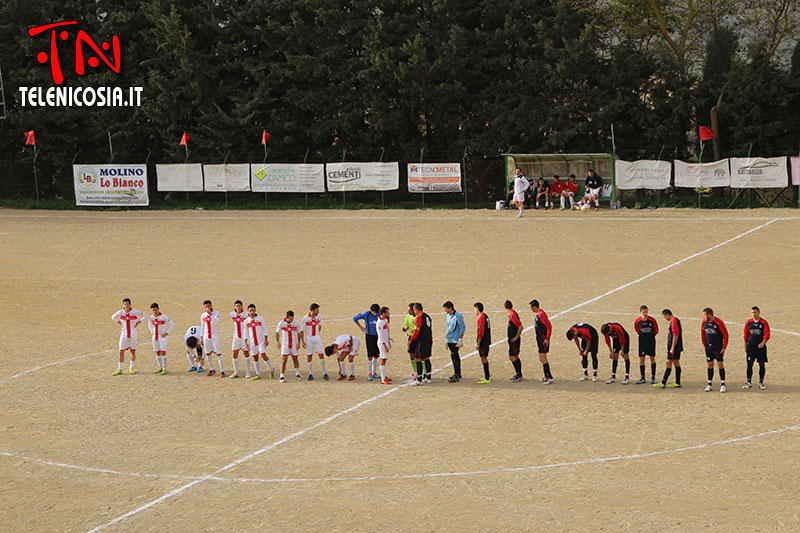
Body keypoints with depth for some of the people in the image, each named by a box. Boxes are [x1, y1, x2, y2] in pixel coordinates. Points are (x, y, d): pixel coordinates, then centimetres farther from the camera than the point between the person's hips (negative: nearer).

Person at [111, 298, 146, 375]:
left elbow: (145, 316, 5)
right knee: (121, 351, -1)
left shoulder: (135, 312, -7)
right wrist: (119, 322, 4)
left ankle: (132, 368, 19)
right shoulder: (120, 312, -2)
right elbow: (113, 317, 17)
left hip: (133, 334, -1)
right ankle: (119, 369, 4)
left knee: (133, 351, 6)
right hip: (124, 334, 1)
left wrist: (138, 322, -5)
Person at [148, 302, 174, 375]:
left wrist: (167, 333, -11)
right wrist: (152, 332, 14)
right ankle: (160, 368, 19)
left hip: (162, 337, -6)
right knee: (157, 353, 9)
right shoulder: (151, 317, 4)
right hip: (155, 337, 6)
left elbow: (172, 324, -9)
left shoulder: (163, 316, -12)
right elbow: (149, 324, 26)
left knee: (163, 352, -8)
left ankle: (164, 369, -5)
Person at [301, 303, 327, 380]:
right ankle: (311, 374, 12)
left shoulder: (319, 317, -4)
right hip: (308, 339, -2)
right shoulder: (305, 319, -14)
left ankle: (324, 373, 6)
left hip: (317, 338, 2)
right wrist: (302, 341, -7)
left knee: (321, 355, -2)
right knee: (309, 356, 2)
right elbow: (301, 331, -6)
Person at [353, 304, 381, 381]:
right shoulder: (366, 314, -12)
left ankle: (374, 373, 16)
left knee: (376, 355, 7)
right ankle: (369, 373, 2)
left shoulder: (380, 314, -4)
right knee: (370, 355, -6)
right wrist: (361, 328, -3)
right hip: (369, 336, -3)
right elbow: (355, 318, -3)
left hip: (377, 336, 3)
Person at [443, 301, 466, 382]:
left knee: (454, 357, -12)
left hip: (455, 340, -8)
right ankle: (458, 374, 26)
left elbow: (463, 328, -13)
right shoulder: (448, 316, 13)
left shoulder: (458, 316, -12)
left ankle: (456, 376, -12)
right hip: (450, 340, 8)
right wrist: (446, 337, 22)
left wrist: (460, 339, -16)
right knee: (455, 356, 16)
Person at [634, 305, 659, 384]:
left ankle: (653, 377, 13)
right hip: (642, 342, 1)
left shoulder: (652, 320, -9)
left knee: (652, 358, 4)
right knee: (641, 359, 0)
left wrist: (650, 336, 8)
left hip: (651, 342, -1)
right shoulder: (637, 321, -6)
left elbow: (656, 331, 3)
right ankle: (642, 378, 8)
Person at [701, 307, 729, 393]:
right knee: (710, 365, 7)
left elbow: (725, 335, -10)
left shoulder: (718, 322, -14)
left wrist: (724, 348, -11)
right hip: (708, 347, 5)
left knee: (720, 364, -5)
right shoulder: (704, 322, 2)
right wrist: (704, 344, 12)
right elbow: (702, 332, 17)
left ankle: (722, 385, -1)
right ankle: (709, 385, 13)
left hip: (718, 347, -5)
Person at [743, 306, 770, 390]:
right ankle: (749, 383, -1)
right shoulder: (748, 323, 7)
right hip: (751, 347, 2)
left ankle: (761, 382, 14)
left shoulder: (764, 323, -2)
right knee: (749, 364, -5)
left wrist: (763, 343, -28)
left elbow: (767, 334, -10)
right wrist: (745, 347, 11)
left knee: (762, 364, 4)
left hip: (761, 347, -2)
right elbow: (746, 335, 12)